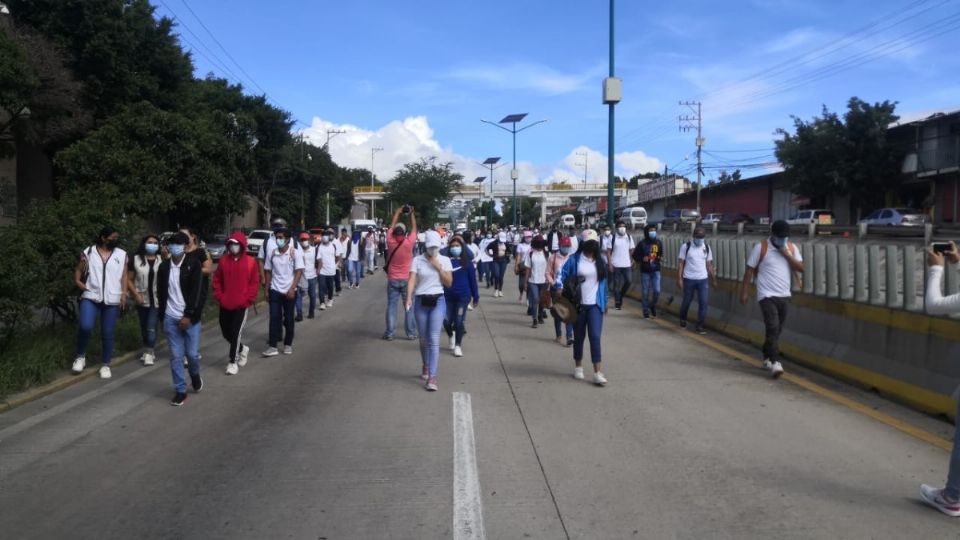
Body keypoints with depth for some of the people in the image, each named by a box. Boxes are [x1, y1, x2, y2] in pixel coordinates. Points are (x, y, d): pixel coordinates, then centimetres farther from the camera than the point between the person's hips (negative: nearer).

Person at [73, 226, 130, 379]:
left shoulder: (122, 255, 7)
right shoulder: (88, 253, 3)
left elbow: (124, 275, 8)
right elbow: (78, 272, 9)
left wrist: (124, 294, -1)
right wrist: (83, 286, -6)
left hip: (112, 300, 2)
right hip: (91, 297, -1)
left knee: (107, 334, 5)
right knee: (85, 326, -21)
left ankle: (105, 365, 18)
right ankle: (81, 356, 3)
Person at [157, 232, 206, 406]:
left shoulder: (194, 263, -7)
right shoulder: (164, 266, 5)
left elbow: (197, 291, -12)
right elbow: (161, 292, 12)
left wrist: (188, 315, -15)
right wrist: (163, 315, 8)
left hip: (190, 317, -3)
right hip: (171, 318, 3)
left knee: (192, 354, 0)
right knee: (176, 356, 4)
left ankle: (195, 375, 32)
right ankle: (180, 391, 13)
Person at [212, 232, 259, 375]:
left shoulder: (251, 262, -5)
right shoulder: (223, 260, 3)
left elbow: (254, 283, -3)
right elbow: (217, 280, 8)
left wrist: (247, 300, -9)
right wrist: (219, 297, -2)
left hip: (241, 305, -4)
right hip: (225, 304, 4)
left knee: (236, 332, -6)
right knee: (225, 332, 11)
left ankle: (232, 361, 5)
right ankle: (242, 349, 36)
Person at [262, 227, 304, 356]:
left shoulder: (295, 253, -8)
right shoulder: (272, 254, 2)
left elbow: (299, 271, -10)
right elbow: (268, 271, 9)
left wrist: (292, 289, -17)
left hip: (289, 291, -2)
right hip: (275, 290, 2)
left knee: (288, 319, 7)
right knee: (274, 318, -3)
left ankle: (288, 344, 19)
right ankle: (273, 346, -2)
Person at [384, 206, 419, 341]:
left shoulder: (390, 241, -7)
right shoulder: (409, 242, -12)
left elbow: (391, 226, 9)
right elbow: (414, 228, 3)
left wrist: (398, 213, 22)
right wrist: (412, 214, 16)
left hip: (392, 280, 1)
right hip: (407, 279, -1)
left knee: (392, 306, 4)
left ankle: (389, 333, 4)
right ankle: (411, 333, 7)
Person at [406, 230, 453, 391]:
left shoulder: (445, 260, 2)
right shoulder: (417, 260, -1)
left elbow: (449, 283, 0)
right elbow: (411, 280, -10)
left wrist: (439, 267, -11)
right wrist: (409, 298, -25)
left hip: (438, 301, -1)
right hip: (421, 301, 1)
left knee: (434, 339, -10)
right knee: (423, 338, 13)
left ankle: (432, 377, -11)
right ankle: (426, 366, 39)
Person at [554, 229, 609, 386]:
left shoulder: (600, 261, 7)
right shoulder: (574, 259, -3)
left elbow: (603, 283, 12)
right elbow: (563, 274, -4)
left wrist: (605, 303, 14)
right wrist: (558, 287, -24)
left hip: (595, 305, 1)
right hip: (578, 304, -1)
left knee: (595, 337, -10)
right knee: (579, 337, 12)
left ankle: (597, 373, -10)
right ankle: (578, 367, 31)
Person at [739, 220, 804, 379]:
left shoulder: (792, 248, 6)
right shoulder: (761, 247, -8)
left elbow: (801, 268, -1)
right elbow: (749, 270, -5)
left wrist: (786, 254, -12)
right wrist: (744, 292, -8)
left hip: (784, 296, 5)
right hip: (767, 296, -5)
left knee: (776, 330, 14)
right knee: (773, 328, -15)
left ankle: (767, 358, 29)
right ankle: (775, 363, -16)